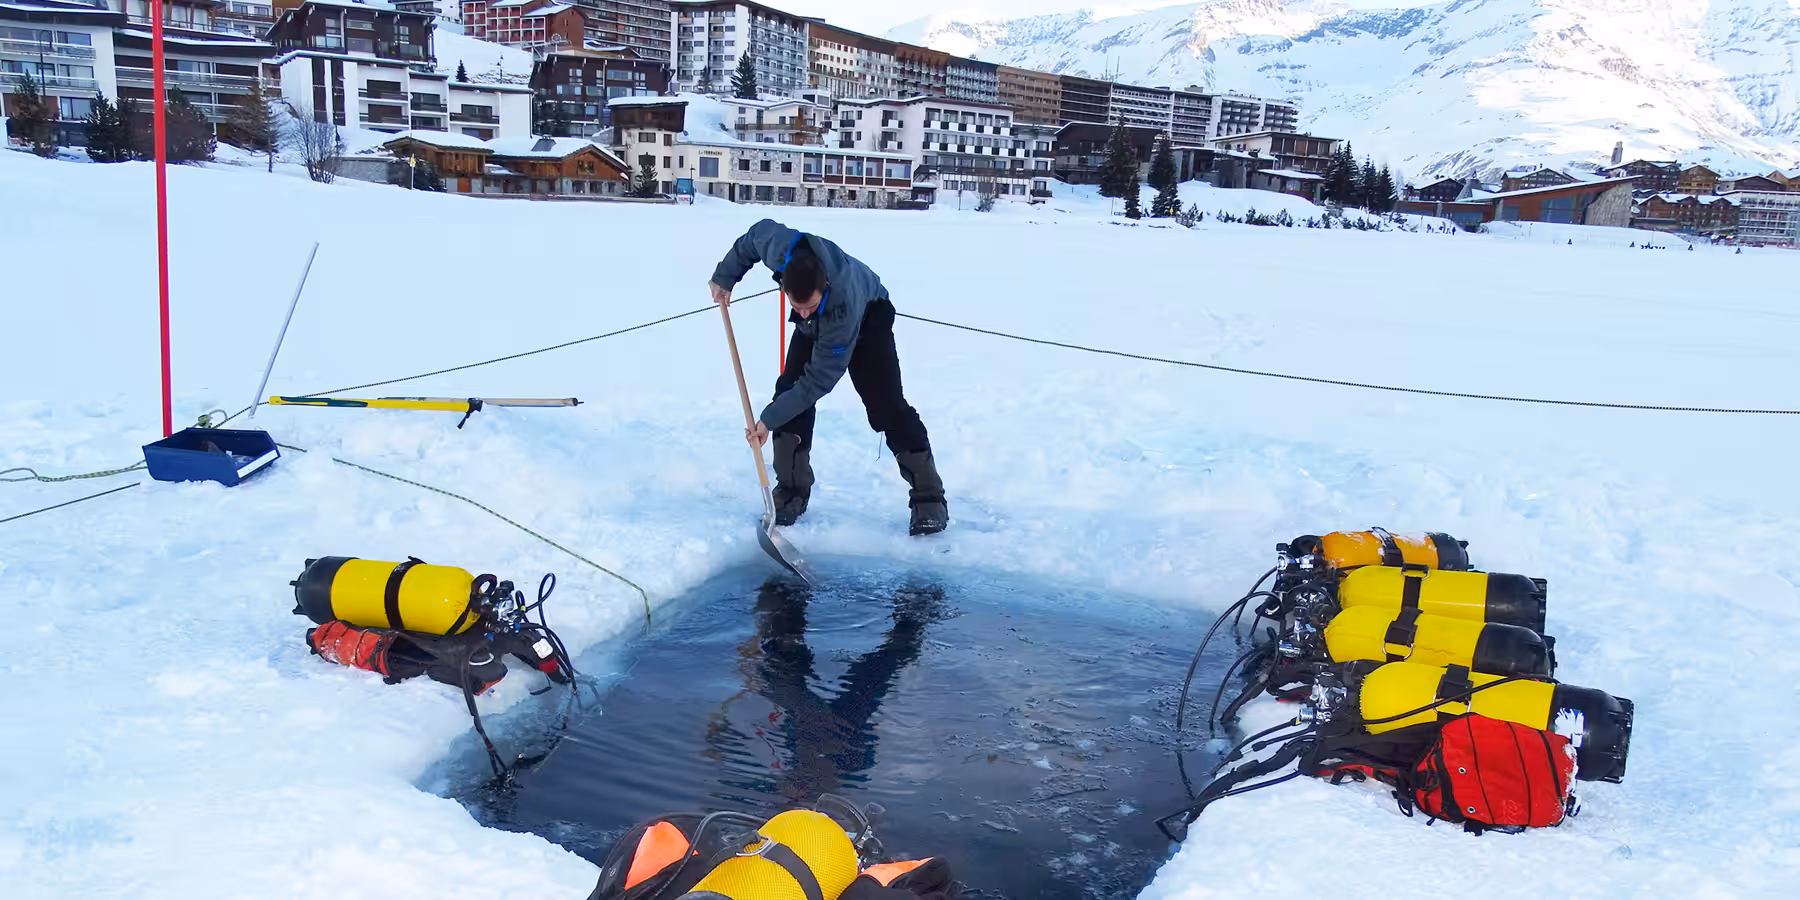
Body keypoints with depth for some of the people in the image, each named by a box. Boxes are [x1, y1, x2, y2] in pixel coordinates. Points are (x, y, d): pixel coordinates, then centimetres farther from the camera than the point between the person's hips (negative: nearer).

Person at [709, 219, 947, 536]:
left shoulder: (844, 310, -46)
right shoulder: (781, 246, -38)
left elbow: (818, 380, -38)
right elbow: (755, 235, -12)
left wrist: (770, 418, -34)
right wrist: (724, 277, -6)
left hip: (868, 316, -5)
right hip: (816, 325, 5)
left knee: (886, 405, -15)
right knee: (789, 393, -10)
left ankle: (929, 498, -7)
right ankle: (791, 492, 0)